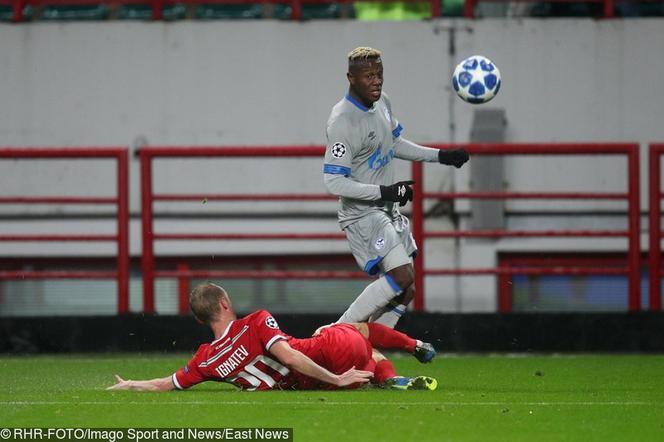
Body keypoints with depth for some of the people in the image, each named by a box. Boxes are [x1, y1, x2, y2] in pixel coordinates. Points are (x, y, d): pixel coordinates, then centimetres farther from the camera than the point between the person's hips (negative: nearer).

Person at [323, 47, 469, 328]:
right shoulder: (343, 122, -22)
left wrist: (440, 156, 17)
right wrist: (385, 191, -26)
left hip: (388, 211, 9)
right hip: (362, 214, -9)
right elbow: (334, 182, -25)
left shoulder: (381, 103, 7)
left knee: (404, 291, 9)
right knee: (401, 277, -22)